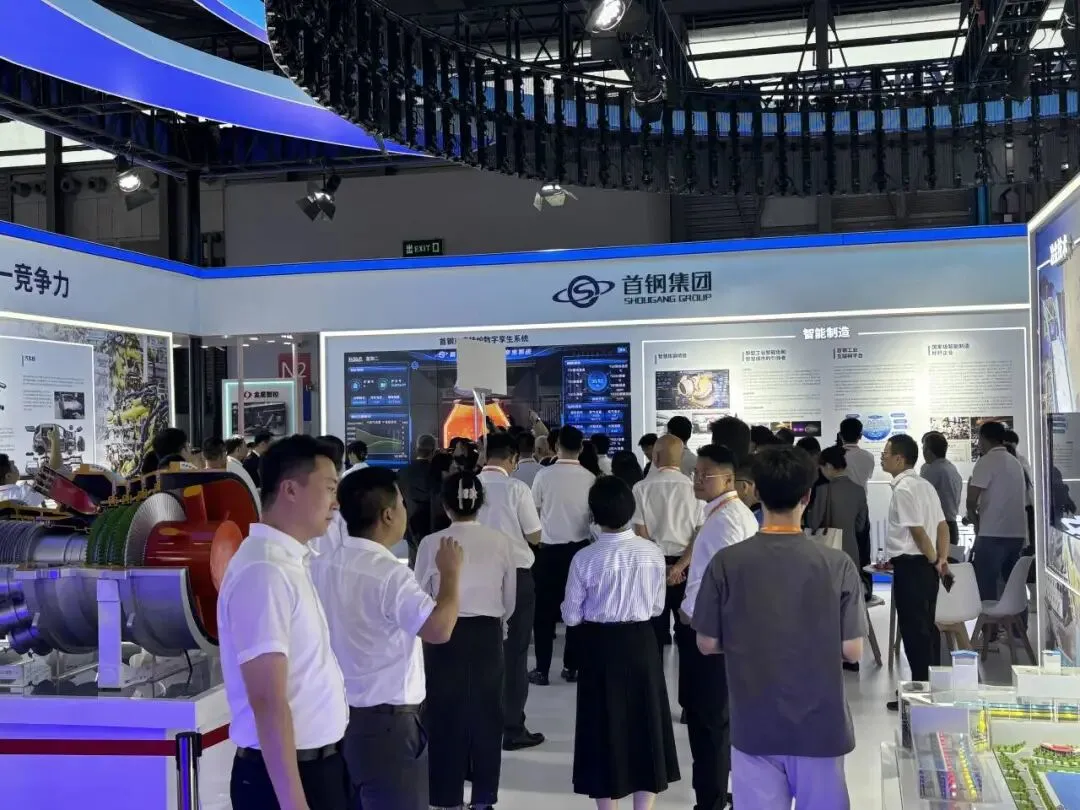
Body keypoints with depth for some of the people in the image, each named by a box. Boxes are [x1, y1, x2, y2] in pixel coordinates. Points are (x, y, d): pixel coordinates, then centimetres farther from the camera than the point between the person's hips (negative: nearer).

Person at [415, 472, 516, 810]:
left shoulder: (431, 543, -10)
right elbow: (510, 600, 5)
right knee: (486, 712, 13)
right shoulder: (500, 542, -4)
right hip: (488, 635, 2)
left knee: (445, 713, 10)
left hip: (445, 634, -2)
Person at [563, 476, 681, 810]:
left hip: (600, 646, -2)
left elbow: (571, 616, -8)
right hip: (641, 644, 2)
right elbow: (657, 607, 1)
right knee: (645, 725, 15)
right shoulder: (652, 552, -9)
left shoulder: (585, 558, -15)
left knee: (604, 726, 12)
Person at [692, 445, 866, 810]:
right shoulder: (837, 564, -12)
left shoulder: (726, 563, -11)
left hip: (754, 725, 0)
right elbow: (852, 651, -8)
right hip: (820, 724, 0)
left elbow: (707, 644, -4)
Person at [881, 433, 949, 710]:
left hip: (910, 565, -10)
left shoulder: (903, 489, -16)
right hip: (925, 564, 10)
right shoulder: (925, 485, 13)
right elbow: (942, 525, 12)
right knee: (926, 627, 15)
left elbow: (918, 532, -18)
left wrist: (934, 561, -5)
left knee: (913, 630, -4)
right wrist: (942, 559, 7)